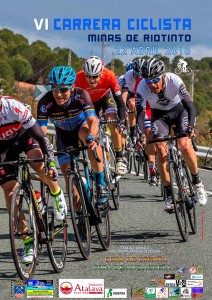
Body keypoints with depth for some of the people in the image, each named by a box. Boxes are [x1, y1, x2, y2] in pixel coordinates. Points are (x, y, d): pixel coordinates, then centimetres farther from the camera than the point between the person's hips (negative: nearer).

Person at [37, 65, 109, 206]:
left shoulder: (80, 95, -33)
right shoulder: (45, 103, -30)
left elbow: (92, 121, -43)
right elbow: (41, 131, -32)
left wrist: (91, 138, -64)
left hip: (83, 124, -3)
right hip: (64, 133, 3)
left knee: (86, 133, -37)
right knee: (67, 170, -8)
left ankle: (101, 183, -32)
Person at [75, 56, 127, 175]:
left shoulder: (109, 76, -36)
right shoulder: (78, 78, -36)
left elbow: (120, 101, -29)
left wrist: (121, 120, -40)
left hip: (106, 96, -2)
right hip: (89, 101, 2)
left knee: (112, 122, -24)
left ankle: (120, 157, -15)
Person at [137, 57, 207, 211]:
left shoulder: (174, 80, -34)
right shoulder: (143, 88, -30)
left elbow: (190, 106, -38)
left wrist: (191, 127, -54)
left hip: (179, 109, -2)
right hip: (159, 114, 2)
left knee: (185, 145, -22)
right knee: (161, 149, -17)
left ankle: (197, 182, 1)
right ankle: (169, 194, -7)